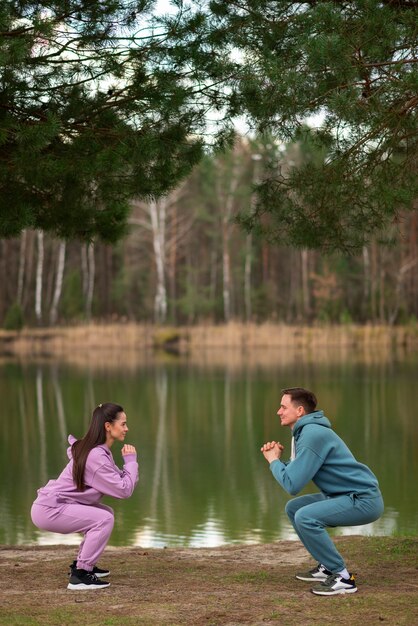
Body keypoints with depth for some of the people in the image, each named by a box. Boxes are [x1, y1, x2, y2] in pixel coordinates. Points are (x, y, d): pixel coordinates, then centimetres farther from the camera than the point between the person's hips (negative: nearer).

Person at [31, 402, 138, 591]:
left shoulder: (99, 451, 12)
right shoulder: (96, 456, -21)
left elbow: (120, 482, 9)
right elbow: (124, 490, -21)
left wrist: (129, 463, -8)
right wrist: (130, 461, -9)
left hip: (54, 505, 10)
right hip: (48, 510, -10)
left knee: (106, 513, 15)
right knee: (104, 519, -18)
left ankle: (81, 565, 21)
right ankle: (80, 575, -13)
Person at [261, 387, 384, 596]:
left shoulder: (313, 435, -20)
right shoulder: (304, 432, 13)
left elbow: (292, 485, -21)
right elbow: (296, 474, 16)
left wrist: (274, 461, -5)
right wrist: (278, 458, 0)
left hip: (364, 500, -11)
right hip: (344, 496, 11)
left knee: (305, 517, -25)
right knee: (293, 508, 15)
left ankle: (342, 577, -14)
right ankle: (327, 567, 20)